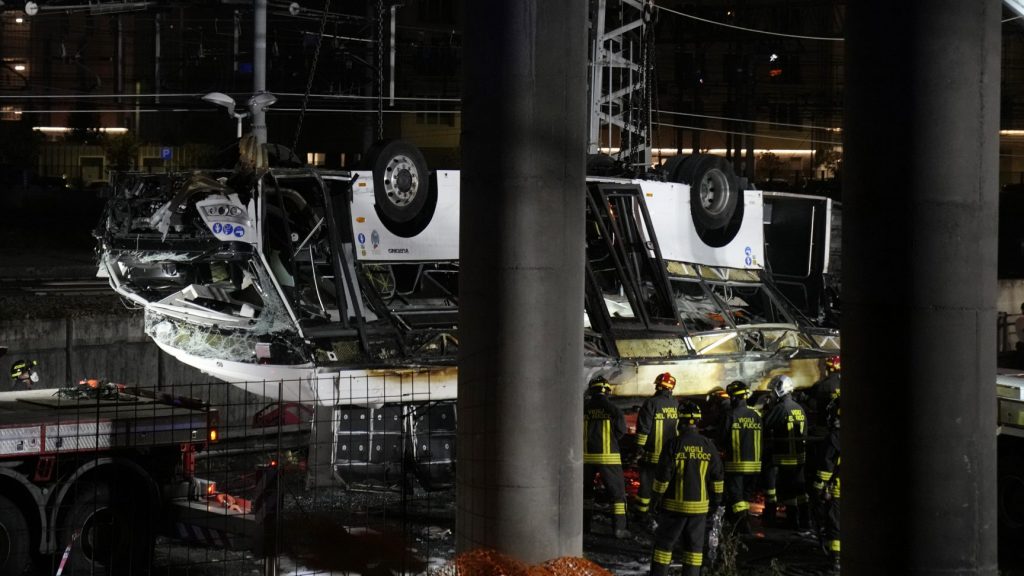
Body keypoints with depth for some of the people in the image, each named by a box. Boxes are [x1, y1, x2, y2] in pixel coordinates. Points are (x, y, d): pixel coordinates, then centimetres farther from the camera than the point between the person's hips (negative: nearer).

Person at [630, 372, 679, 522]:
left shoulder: (651, 403, -12)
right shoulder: (677, 405, 5)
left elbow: (643, 428, -13)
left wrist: (639, 446, -6)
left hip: (652, 453, -4)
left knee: (647, 481, 2)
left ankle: (641, 512, 4)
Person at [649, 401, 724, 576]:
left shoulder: (674, 445, -11)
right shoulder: (708, 446, 0)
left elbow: (662, 476, -10)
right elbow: (717, 476, 4)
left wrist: (658, 499, 2)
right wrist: (715, 501, 14)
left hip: (674, 504, -3)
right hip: (699, 506, 3)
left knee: (664, 542, 7)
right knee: (694, 546, 10)